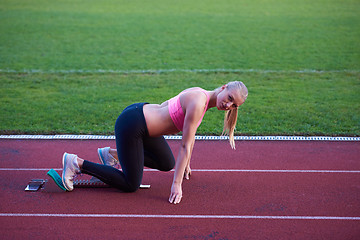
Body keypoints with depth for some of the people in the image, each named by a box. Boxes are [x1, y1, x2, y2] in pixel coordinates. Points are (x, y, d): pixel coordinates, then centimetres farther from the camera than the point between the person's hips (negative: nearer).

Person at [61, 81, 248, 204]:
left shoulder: (202, 96, 5)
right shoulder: (198, 103, -23)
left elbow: (191, 135, 17)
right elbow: (185, 146, -22)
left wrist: (186, 164, 26)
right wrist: (176, 184, -19)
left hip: (142, 114, 10)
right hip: (131, 125, -10)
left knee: (167, 164, 21)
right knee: (130, 185, -1)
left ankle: (113, 154, 25)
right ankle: (77, 163, 5)